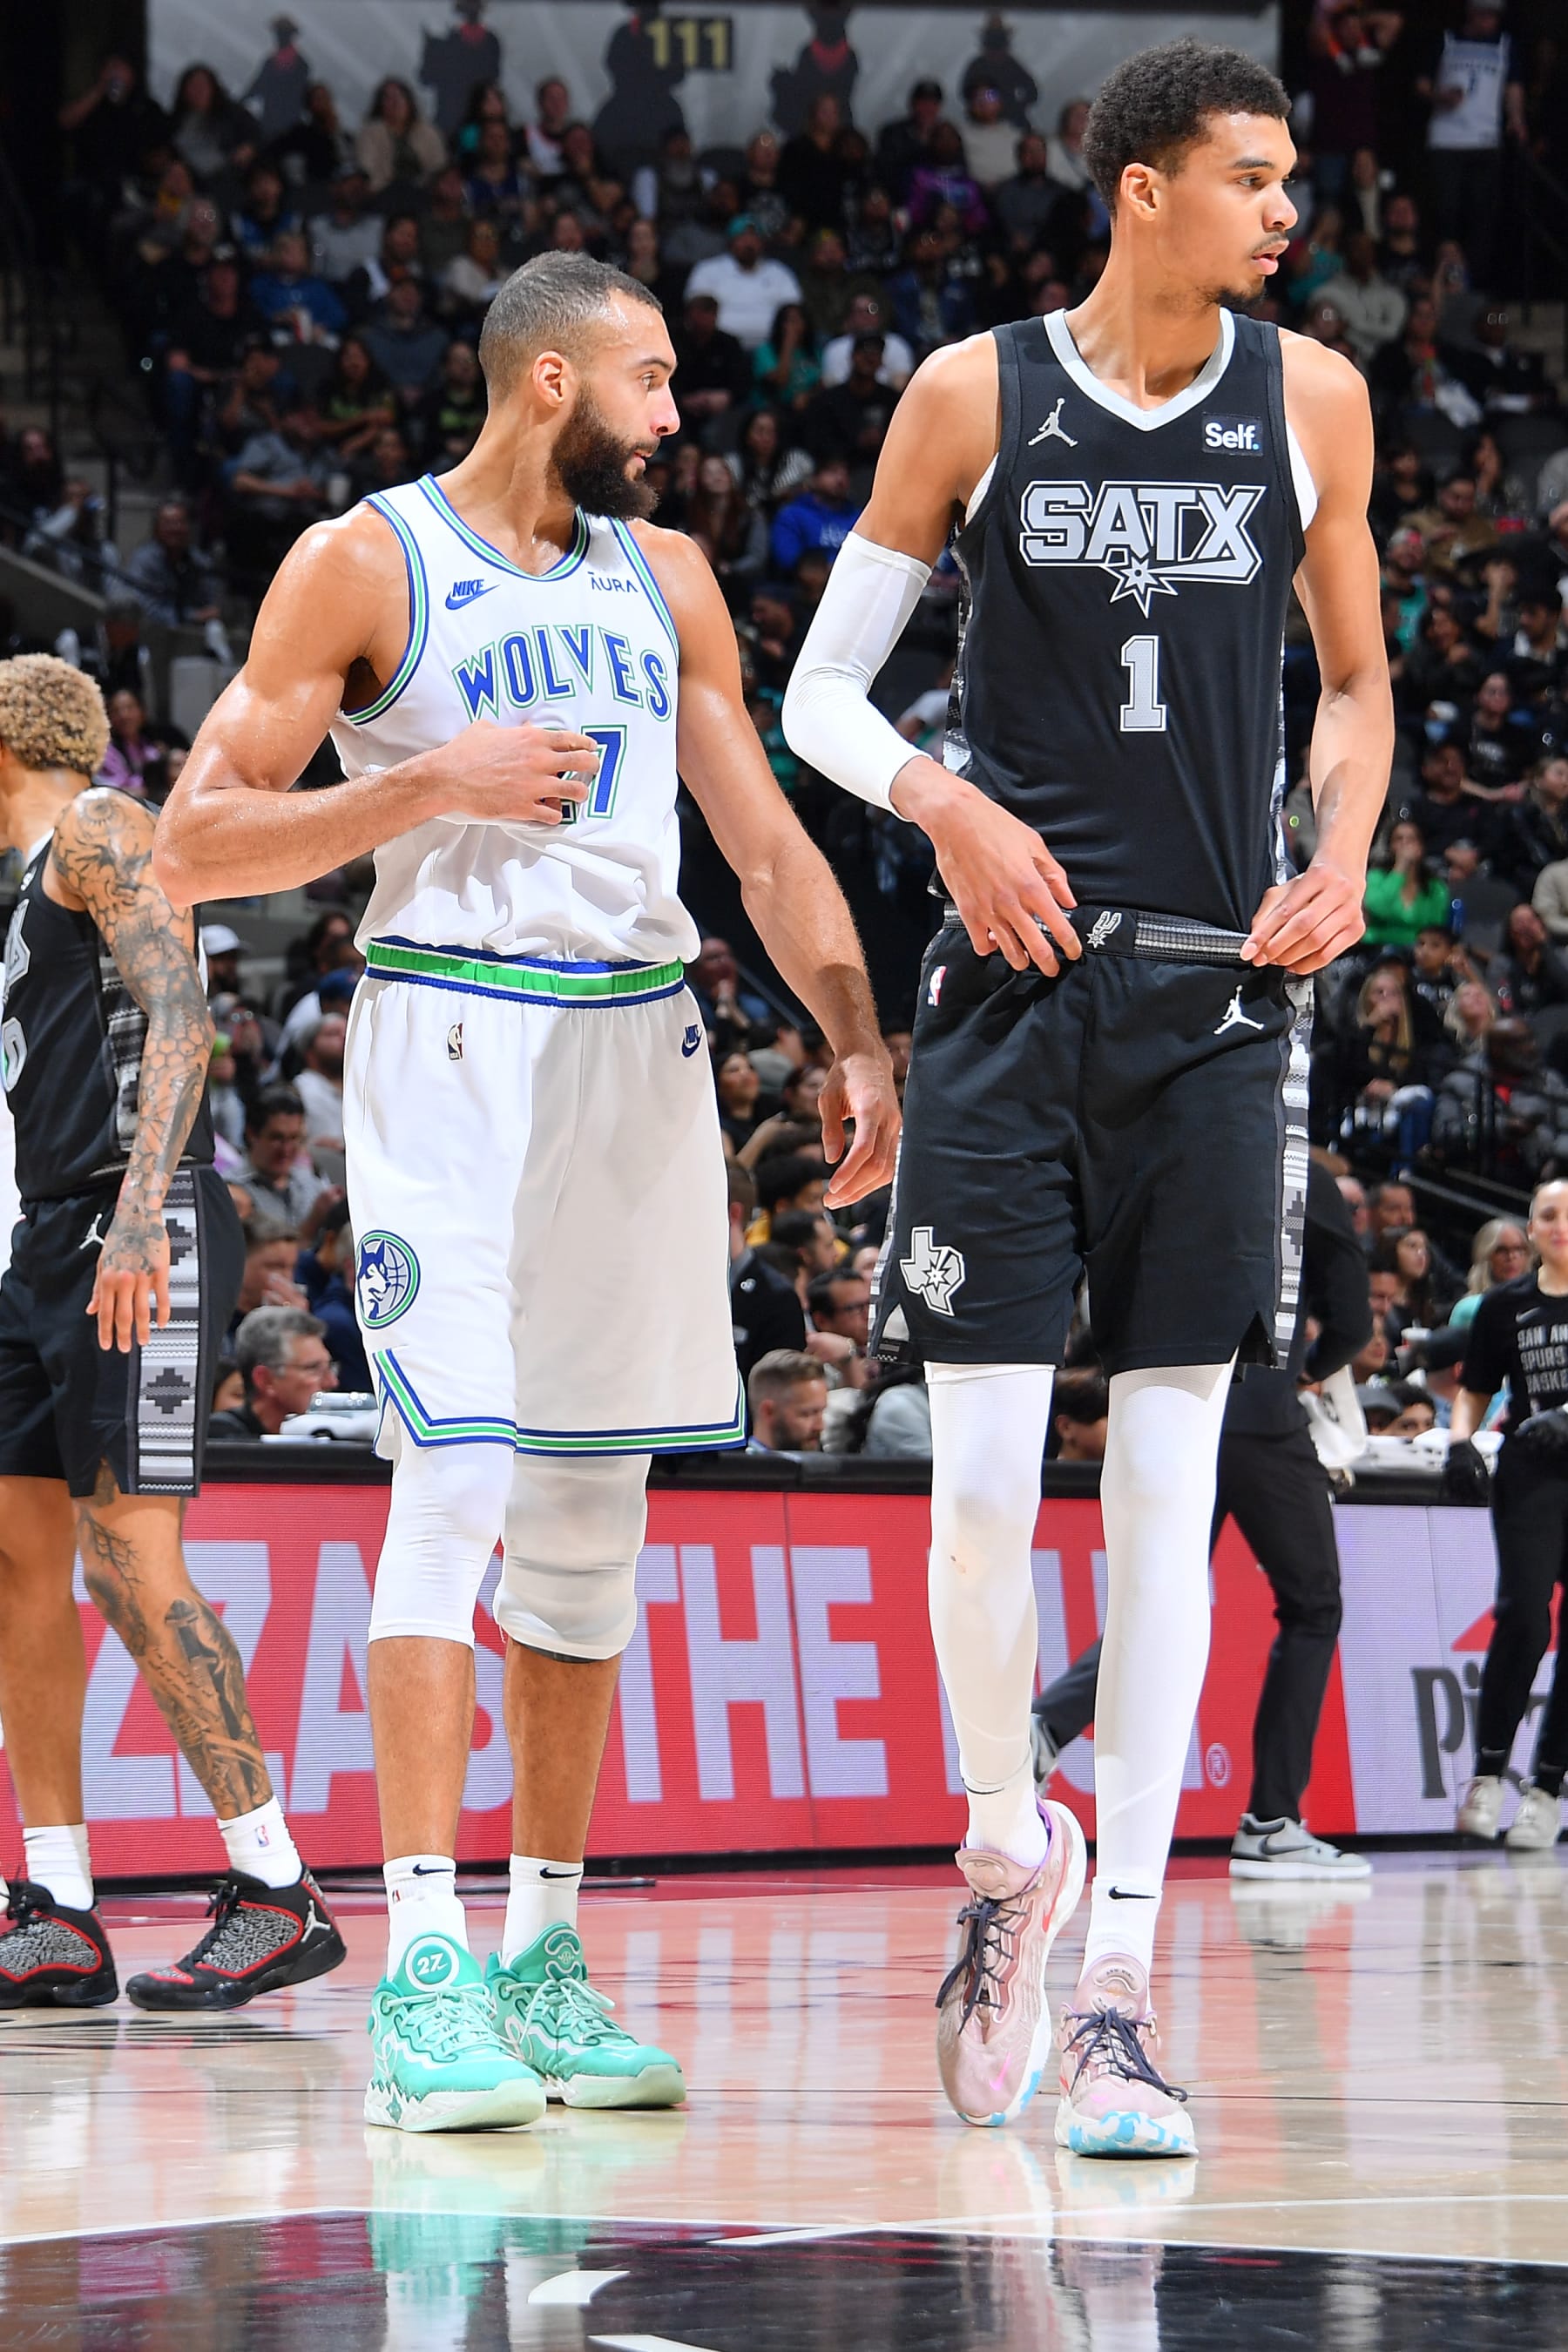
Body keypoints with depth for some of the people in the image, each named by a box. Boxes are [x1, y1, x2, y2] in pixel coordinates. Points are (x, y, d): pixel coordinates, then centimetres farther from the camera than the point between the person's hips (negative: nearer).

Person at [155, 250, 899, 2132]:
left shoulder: (664, 577, 15)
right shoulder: (363, 565, -2)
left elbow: (763, 833, 16)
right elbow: (194, 844, -4)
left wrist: (853, 1040, 3)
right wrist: (430, 782, -14)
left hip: (641, 1044, 6)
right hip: (452, 1033, -6)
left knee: (592, 1505, 7)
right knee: (458, 1472, -17)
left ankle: (543, 1951, 14)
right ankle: (423, 1972, -20)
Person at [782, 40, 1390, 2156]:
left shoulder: (1309, 400, 7)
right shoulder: (975, 397, 1)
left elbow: (1359, 681, 18)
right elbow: (818, 690, 7)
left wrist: (1340, 863, 0)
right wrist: (948, 804, -12)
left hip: (1220, 997, 1)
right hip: (1015, 980, -1)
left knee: (1169, 1493, -2)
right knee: (981, 1483, -6)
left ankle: (1117, 1985, 1)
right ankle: (1007, 1849, 20)